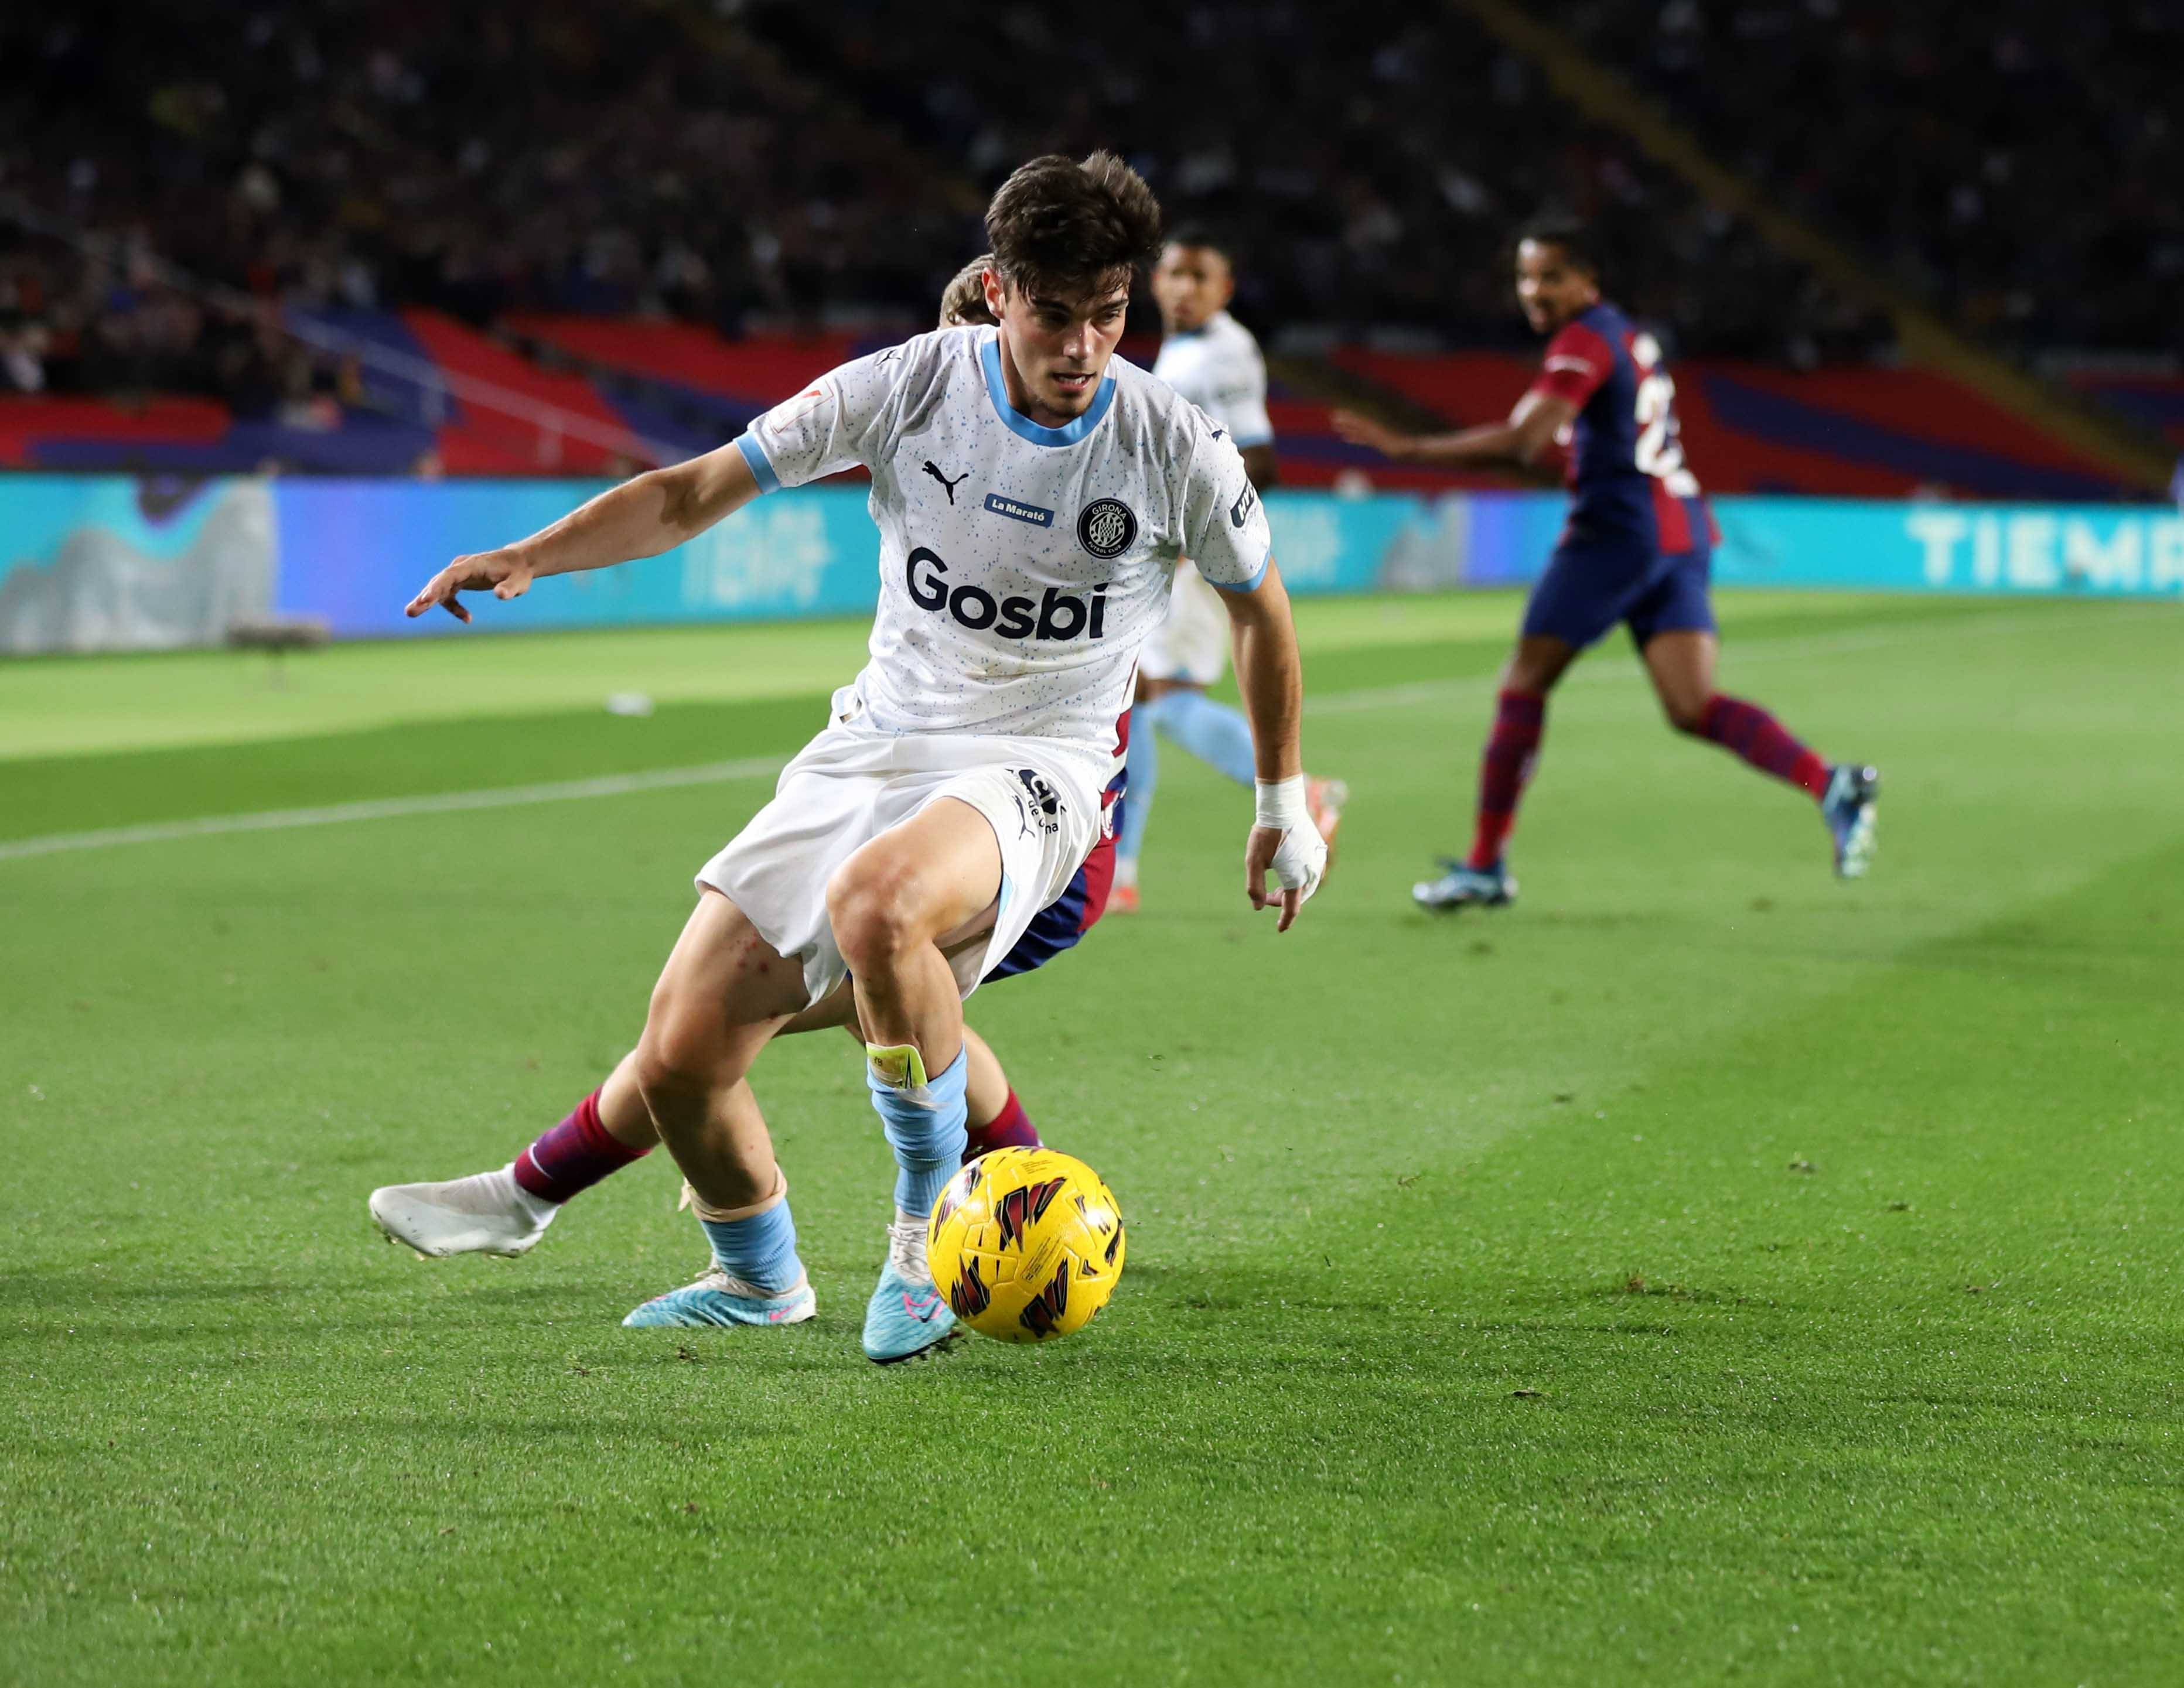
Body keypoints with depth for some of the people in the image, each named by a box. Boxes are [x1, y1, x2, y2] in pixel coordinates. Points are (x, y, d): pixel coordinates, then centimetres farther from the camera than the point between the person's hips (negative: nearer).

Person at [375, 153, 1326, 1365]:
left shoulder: (1176, 450, -9)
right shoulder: (910, 387, -7)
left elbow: (1258, 607, 10)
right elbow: (695, 493, -1)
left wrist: (1282, 806, 18)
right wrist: (530, 556, -16)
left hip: (1031, 771, -4)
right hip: (870, 750, 4)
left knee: (877, 903, -40)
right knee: (680, 1056, -5)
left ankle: (929, 1229, -18)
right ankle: (759, 1278, 27)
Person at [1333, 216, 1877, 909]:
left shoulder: (1584, 340, -7)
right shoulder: (1627, 337, 22)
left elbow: (1522, 443, -19)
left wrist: (1407, 448, -16)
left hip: (1617, 534, -9)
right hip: (1679, 533, 9)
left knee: (1523, 688, 1)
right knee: (1693, 708, -3)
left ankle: (1484, 866, 5)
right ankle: (1832, 785, -22)